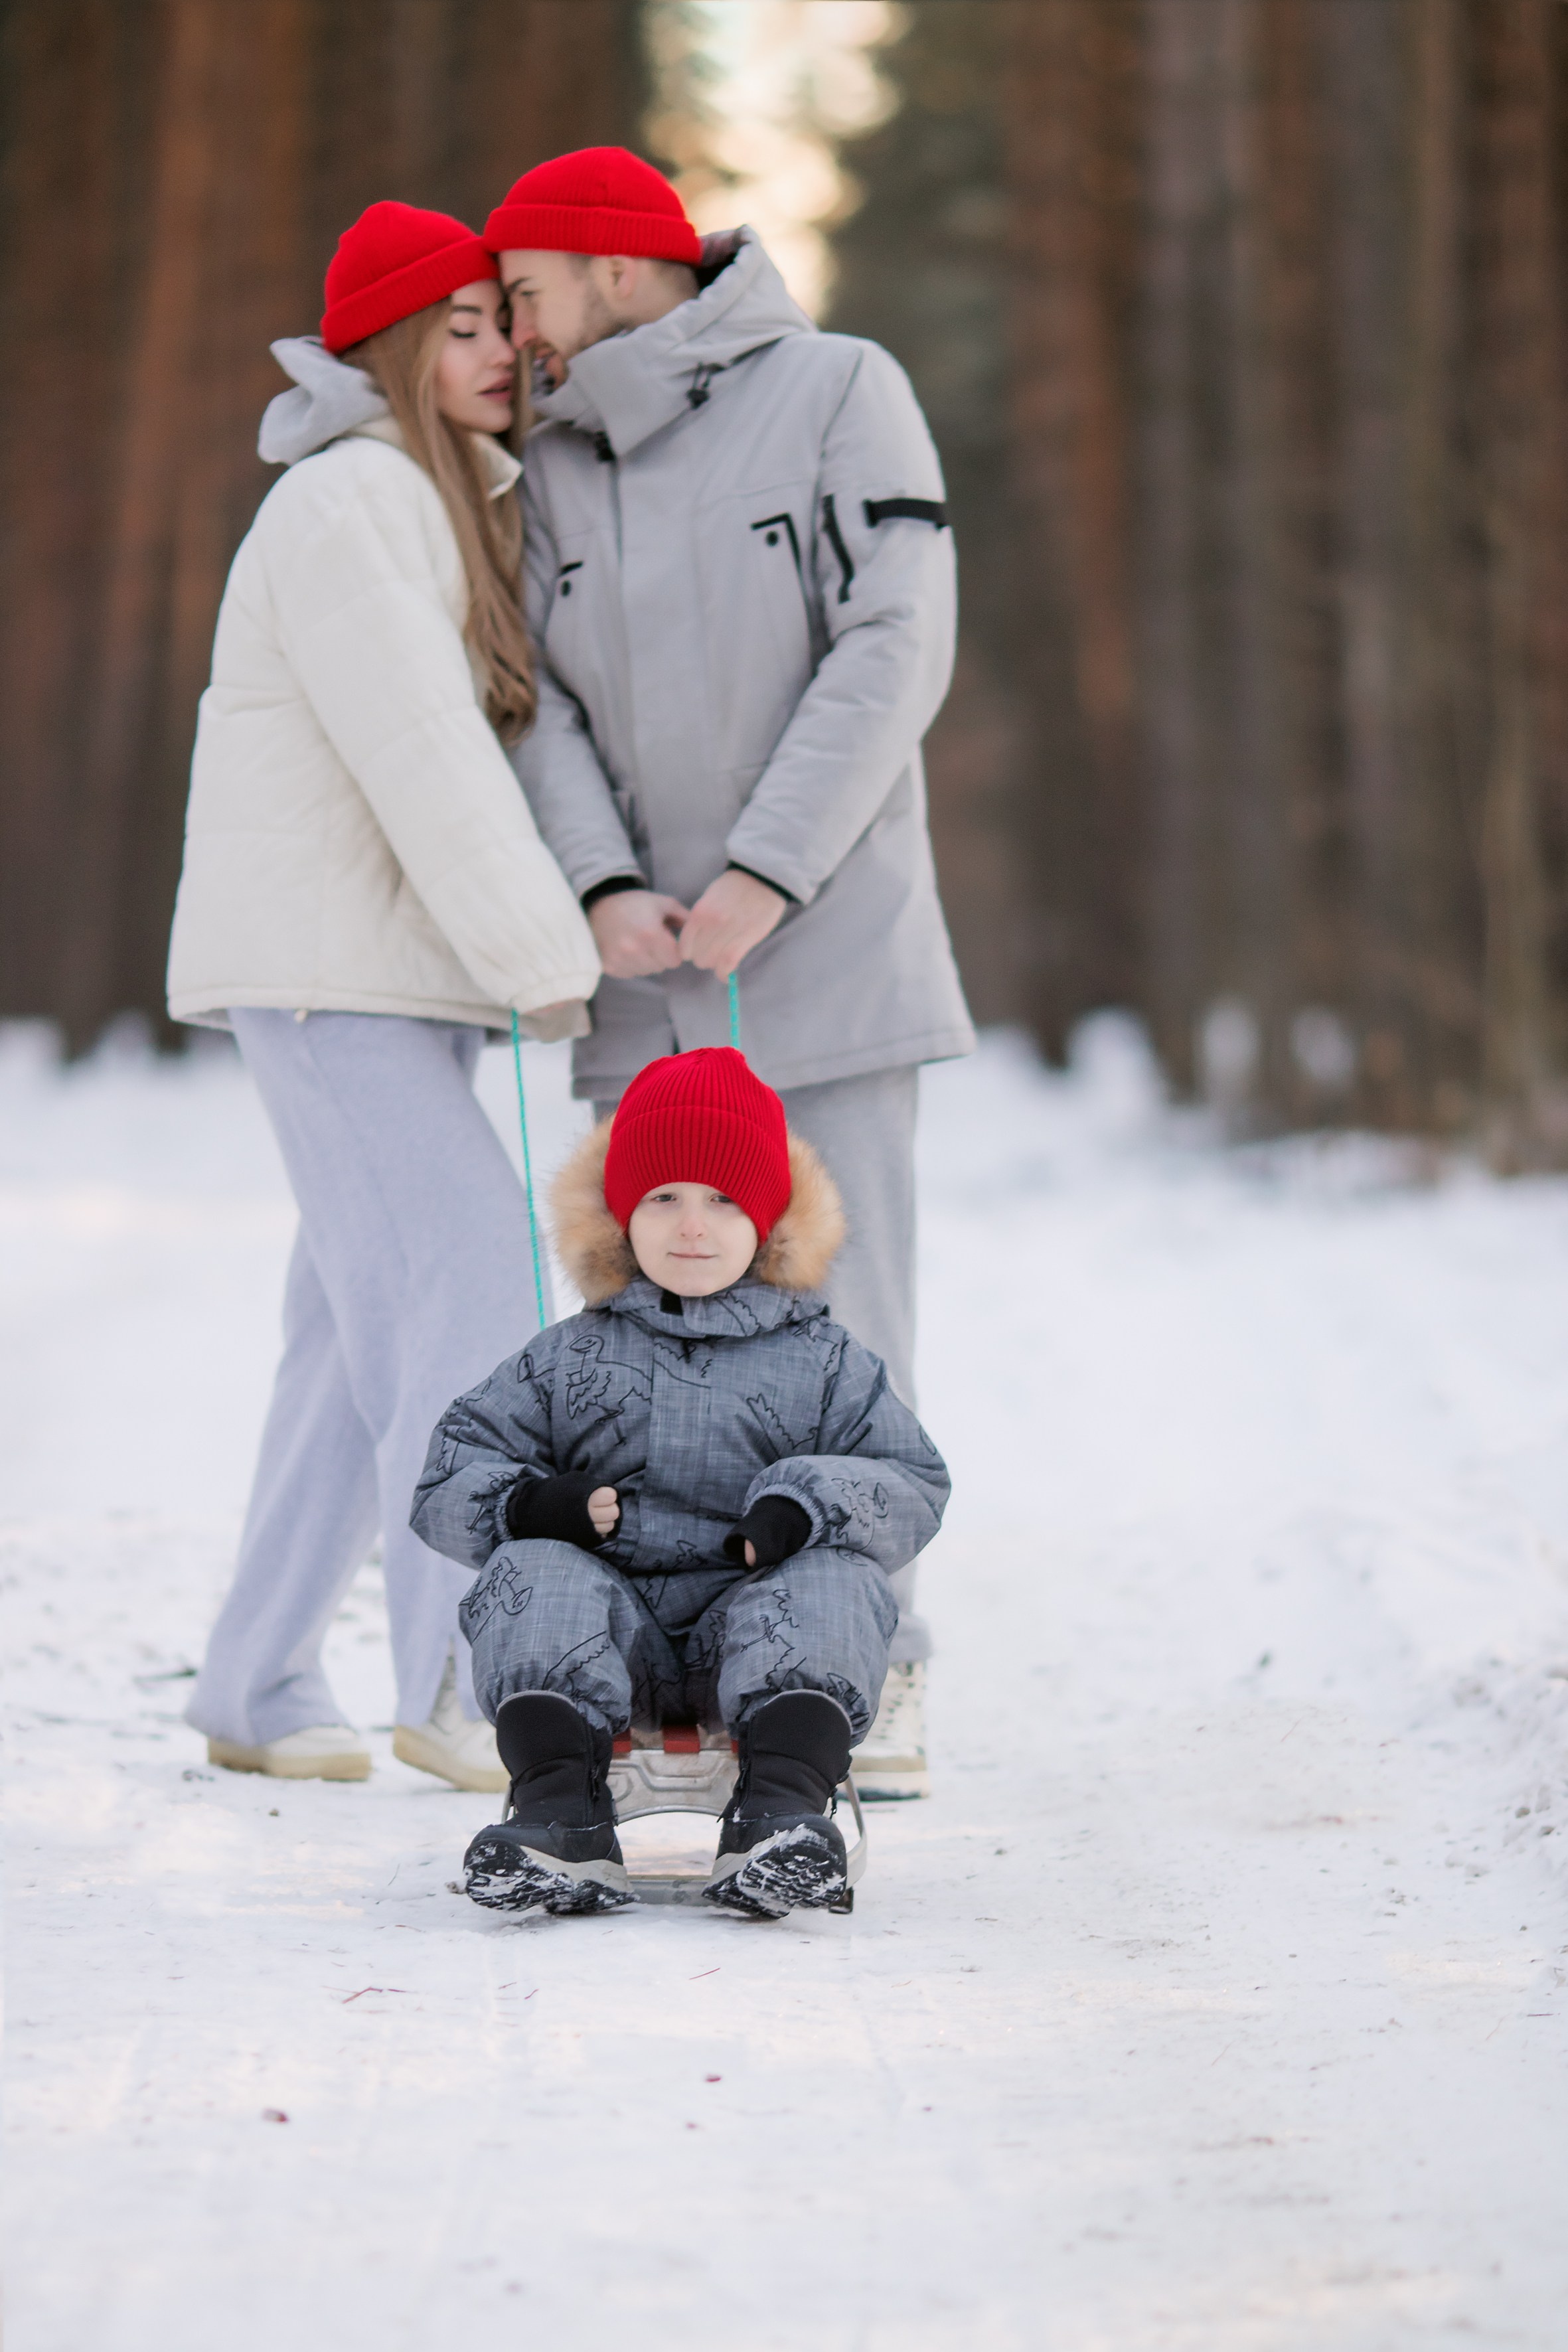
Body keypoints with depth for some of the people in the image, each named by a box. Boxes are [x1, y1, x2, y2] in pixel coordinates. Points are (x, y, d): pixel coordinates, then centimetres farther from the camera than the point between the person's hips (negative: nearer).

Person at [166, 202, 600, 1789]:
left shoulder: (456, 507, 18)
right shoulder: (348, 502, -14)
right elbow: (419, 757, -20)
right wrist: (543, 962, -18)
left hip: (392, 970, 10)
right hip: (318, 959, -10)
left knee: (371, 1319, 9)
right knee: (460, 1264, -16)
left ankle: (259, 1689, 14)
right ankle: (458, 1681, -18)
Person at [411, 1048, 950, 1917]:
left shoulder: (823, 1363, 12)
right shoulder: (568, 1360, 15)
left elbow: (912, 1485, 7)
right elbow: (455, 1468, 11)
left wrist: (810, 1506, -15)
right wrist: (531, 1504, -12)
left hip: (752, 1634, -1)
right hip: (610, 1639, 1)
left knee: (833, 1584, -29)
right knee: (531, 1577, -27)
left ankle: (784, 1802, -46)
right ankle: (560, 1805, -42)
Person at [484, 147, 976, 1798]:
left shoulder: (839, 392, -3)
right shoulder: (556, 471, 12)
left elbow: (895, 652, -11)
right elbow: (545, 707, 5)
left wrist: (764, 876, -17)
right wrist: (603, 889, -14)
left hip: (830, 946, -4)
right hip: (649, 983, 5)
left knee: (844, 1331, -6)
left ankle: (873, 1689, 1)